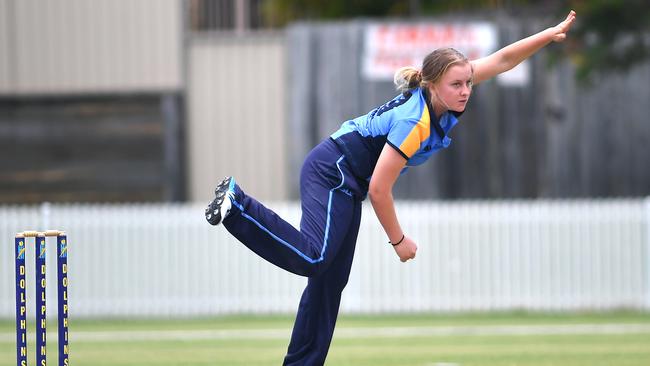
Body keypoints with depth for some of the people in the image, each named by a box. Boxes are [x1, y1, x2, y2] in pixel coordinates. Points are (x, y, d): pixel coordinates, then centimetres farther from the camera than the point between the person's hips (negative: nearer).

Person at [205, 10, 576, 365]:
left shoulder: (442, 90, -5)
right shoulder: (414, 123, -28)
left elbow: (502, 60, 6)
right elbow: (379, 190, -25)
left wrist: (551, 34, 1)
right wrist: (399, 240, -13)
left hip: (346, 184, 10)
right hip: (332, 173, -10)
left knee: (331, 280, 9)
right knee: (313, 258, -30)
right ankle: (236, 205, -19)